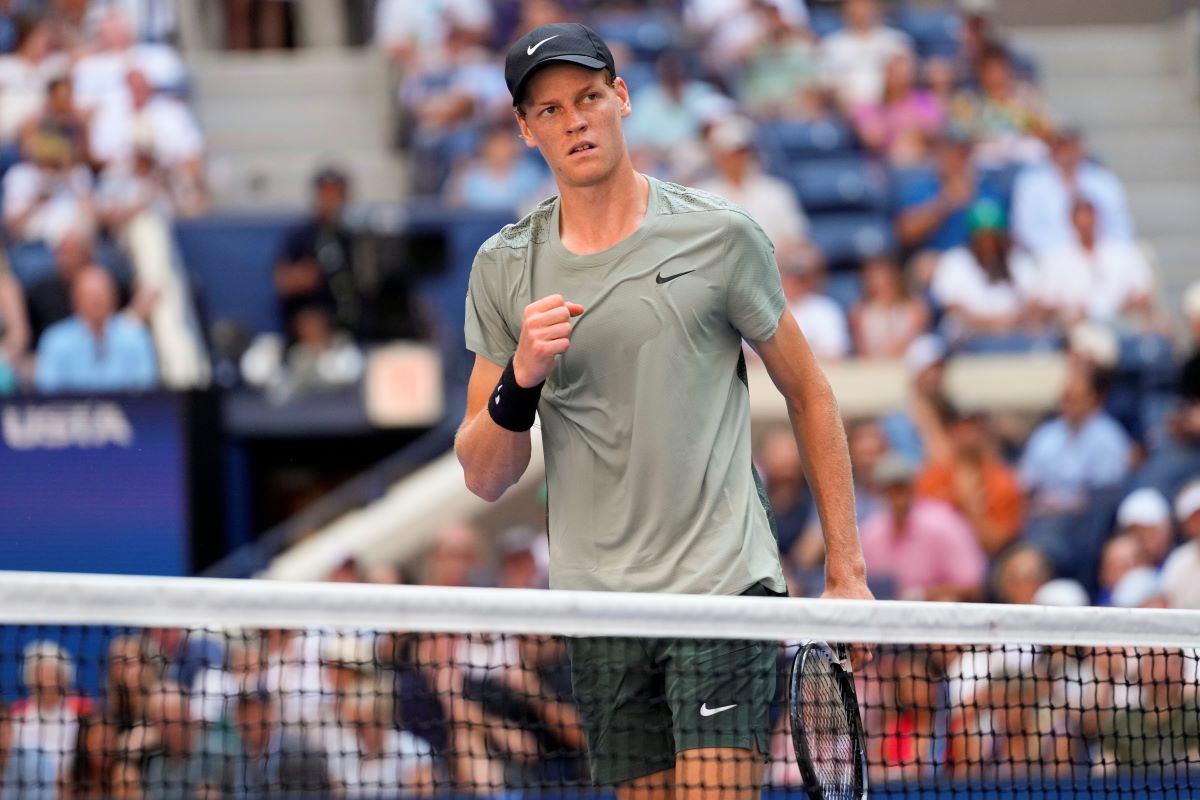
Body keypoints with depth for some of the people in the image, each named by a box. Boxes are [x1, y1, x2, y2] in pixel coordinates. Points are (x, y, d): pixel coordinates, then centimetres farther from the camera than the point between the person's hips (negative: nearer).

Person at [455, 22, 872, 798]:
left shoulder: (719, 235, -1)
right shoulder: (505, 268, 6)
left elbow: (809, 395, 8)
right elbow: (485, 477, 6)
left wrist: (847, 572, 5)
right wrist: (521, 377, -14)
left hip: (724, 586, -3)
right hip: (600, 604, 3)